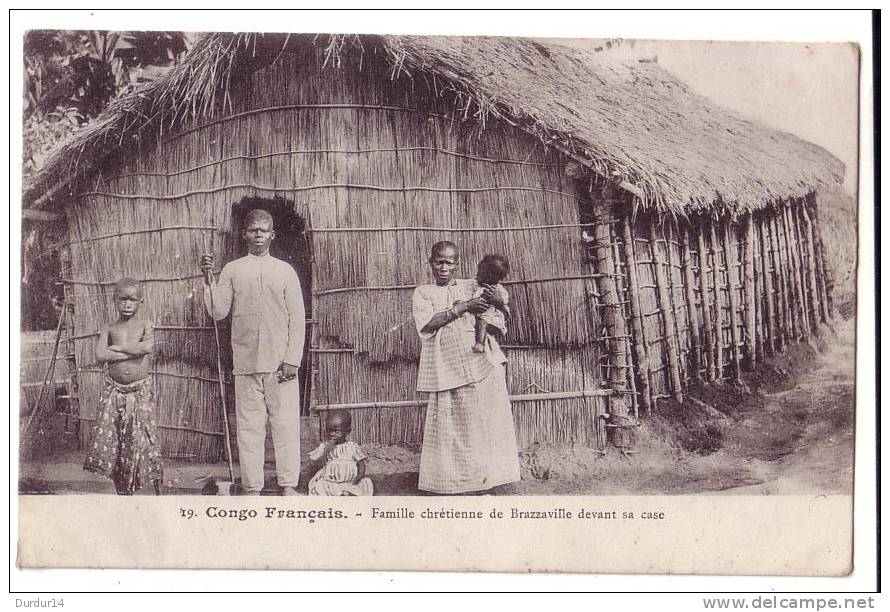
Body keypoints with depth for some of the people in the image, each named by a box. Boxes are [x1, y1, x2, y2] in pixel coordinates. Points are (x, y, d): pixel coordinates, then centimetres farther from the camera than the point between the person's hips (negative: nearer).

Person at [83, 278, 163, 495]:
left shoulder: (144, 326, 3)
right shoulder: (108, 329, 5)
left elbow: (148, 346, -18)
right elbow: (100, 355, -11)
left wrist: (117, 347, -11)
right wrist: (134, 351, -14)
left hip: (140, 389, -2)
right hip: (114, 389, 2)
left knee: (144, 440, -1)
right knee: (110, 438, -1)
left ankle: (158, 491, 11)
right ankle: (122, 492, 12)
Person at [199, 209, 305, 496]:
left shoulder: (285, 271, 8)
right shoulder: (232, 271, 9)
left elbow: (297, 318, 4)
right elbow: (218, 312, 2)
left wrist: (292, 359, -4)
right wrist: (209, 279, -9)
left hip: (280, 362, 0)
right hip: (246, 362, 1)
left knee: (286, 423, -2)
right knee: (249, 426, 2)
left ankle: (288, 485, 5)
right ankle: (252, 488, 8)